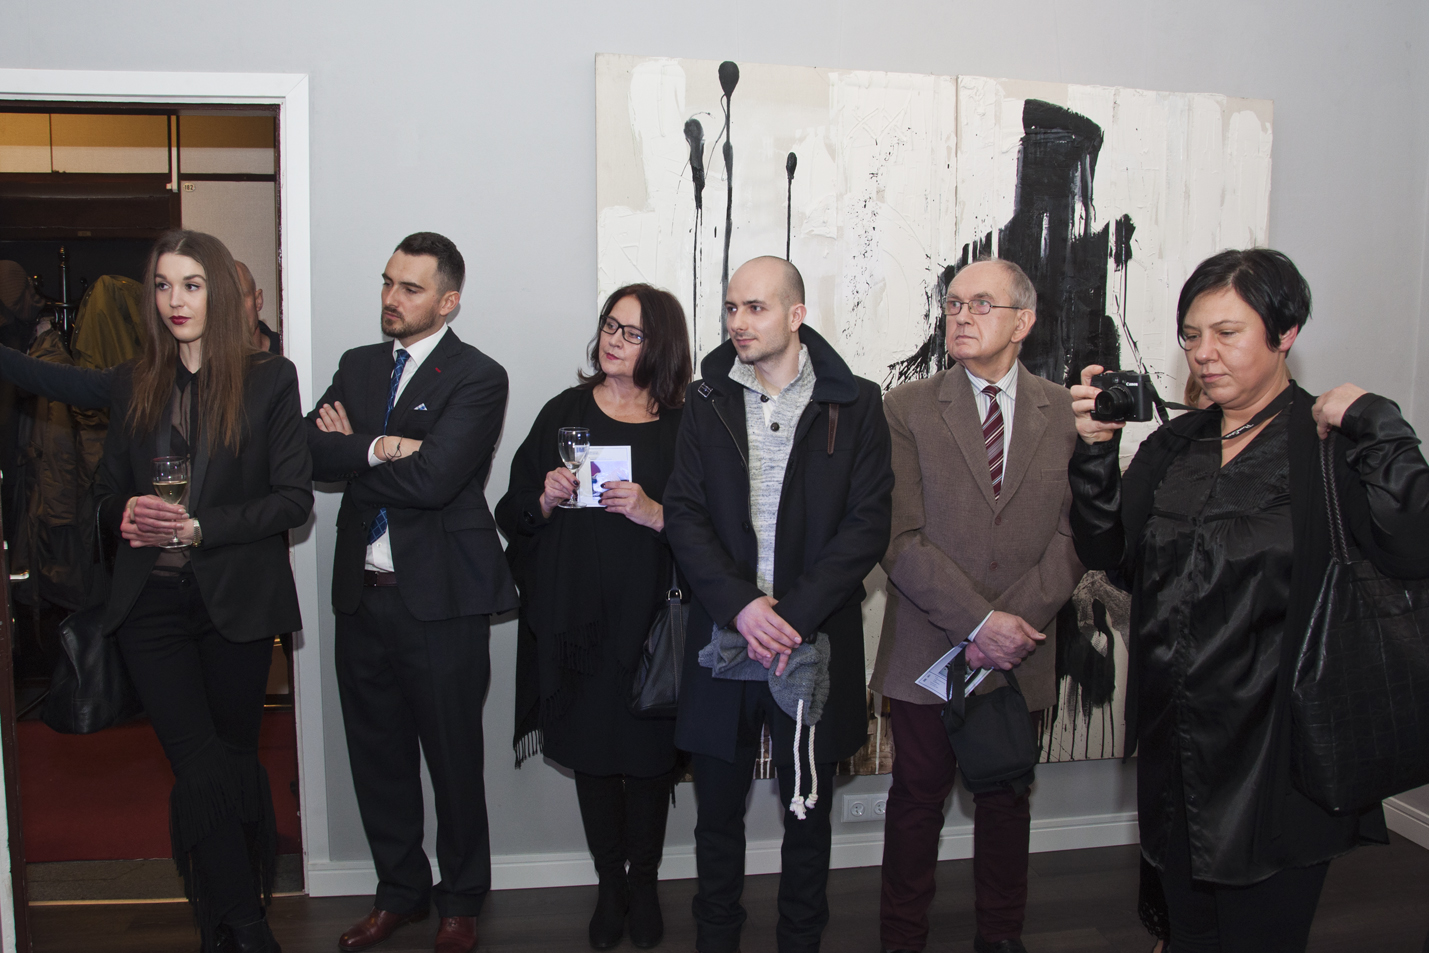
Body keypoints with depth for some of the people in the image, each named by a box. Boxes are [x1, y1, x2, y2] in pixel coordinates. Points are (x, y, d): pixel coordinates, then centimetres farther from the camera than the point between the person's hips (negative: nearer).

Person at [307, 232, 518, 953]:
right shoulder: (358, 366, 12)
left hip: (441, 598, -6)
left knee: (453, 757, 7)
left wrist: (350, 452, -6)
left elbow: (432, 478, -21)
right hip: (362, 594, 6)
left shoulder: (478, 378, -8)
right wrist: (378, 448, -16)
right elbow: (308, 451, -1)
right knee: (376, 754, 15)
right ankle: (400, 890, 35)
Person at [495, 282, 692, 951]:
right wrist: (545, 500, -9)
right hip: (576, 618, 2)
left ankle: (644, 887, 27)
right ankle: (610, 887, 27)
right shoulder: (563, 414, 8)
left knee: (648, 756, 6)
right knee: (592, 756, 9)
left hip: (651, 621, -2)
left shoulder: (683, 427, 1)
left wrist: (653, 513, -18)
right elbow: (514, 514, 11)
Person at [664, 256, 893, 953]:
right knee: (717, 808, 12)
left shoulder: (854, 404, -2)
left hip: (814, 640, -1)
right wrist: (740, 605, -14)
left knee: (807, 810, 13)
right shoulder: (707, 399, 5)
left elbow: (868, 524, -7)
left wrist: (794, 612, -16)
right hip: (723, 635, 2)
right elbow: (684, 513, 0)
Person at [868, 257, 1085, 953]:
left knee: (1007, 801, 17)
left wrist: (1015, 622, -14)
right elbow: (900, 538, -11)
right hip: (926, 654, -2)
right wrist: (978, 621, -18)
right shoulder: (907, 408, -3)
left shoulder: (1066, 412, 2)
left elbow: (1075, 534, -3)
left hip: (1021, 658, 2)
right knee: (917, 799, 11)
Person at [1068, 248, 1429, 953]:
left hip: (1274, 761, -5)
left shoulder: (1336, 445, -9)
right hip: (1175, 752, 5)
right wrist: (1094, 451, -6)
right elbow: (1108, 551, 4)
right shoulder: (1172, 446, 8)